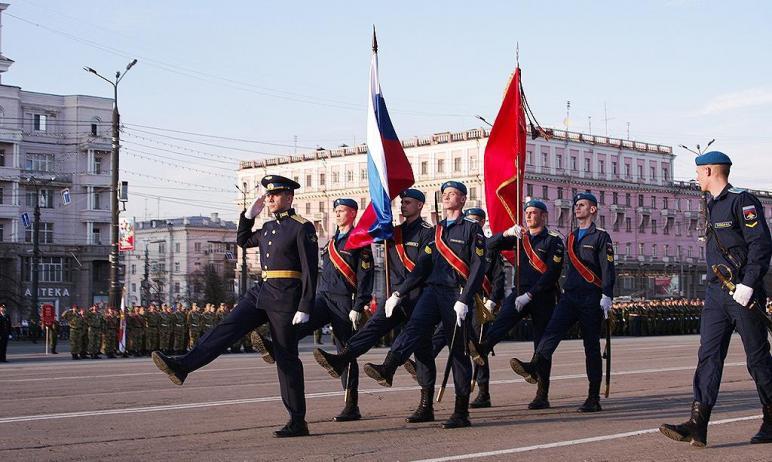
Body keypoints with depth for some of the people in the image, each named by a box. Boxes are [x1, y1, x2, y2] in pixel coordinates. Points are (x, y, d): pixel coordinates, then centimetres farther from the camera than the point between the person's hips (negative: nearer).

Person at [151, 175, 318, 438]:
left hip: (285, 297, -7)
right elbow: (243, 241, 33)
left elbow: (310, 270, -12)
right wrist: (250, 213, 18)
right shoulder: (268, 228, 16)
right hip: (261, 292, 7)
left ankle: (298, 422, 4)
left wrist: (305, 308, -18)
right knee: (226, 328, -9)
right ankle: (182, 366, -18)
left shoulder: (303, 227, -7)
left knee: (286, 357, -3)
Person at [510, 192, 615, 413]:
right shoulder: (571, 237, 19)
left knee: (592, 347, -1)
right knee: (552, 329, -21)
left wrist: (606, 296, -19)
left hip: (591, 299, -5)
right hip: (570, 296, 5)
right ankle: (536, 367, -43)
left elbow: (607, 268, -9)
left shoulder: (601, 237, -1)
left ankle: (594, 398, 3)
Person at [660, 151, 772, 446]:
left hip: (743, 294, -8)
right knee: (708, 355, -2)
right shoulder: (713, 205, 18)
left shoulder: (742, 201, -9)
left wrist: (748, 285, -21)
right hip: (716, 294, 8)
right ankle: (698, 425, -8)